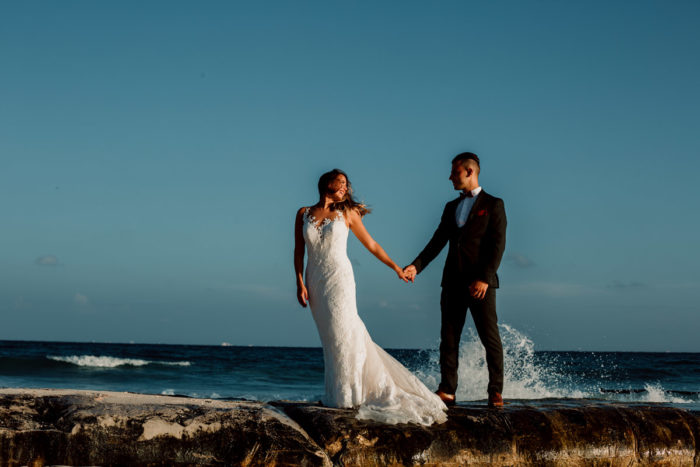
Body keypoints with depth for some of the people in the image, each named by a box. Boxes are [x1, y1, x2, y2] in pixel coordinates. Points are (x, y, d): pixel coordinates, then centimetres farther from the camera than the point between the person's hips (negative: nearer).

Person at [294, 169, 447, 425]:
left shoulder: (347, 213, 6)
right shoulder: (304, 214, 9)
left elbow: (371, 245, 13)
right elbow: (299, 251, 8)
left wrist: (396, 267, 15)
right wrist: (300, 282, -2)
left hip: (340, 278, -2)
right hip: (315, 281, 2)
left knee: (343, 332, -8)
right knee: (329, 335, 2)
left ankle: (349, 394, -2)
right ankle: (336, 393, 7)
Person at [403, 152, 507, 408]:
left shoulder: (493, 204, 2)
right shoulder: (451, 207, 19)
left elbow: (498, 244, -7)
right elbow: (437, 242, 13)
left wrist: (485, 278, -17)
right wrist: (416, 266, -2)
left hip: (480, 282, -5)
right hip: (453, 281, 5)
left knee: (491, 339, -3)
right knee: (448, 338, 3)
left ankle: (495, 392, 3)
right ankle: (447, 391, 5)